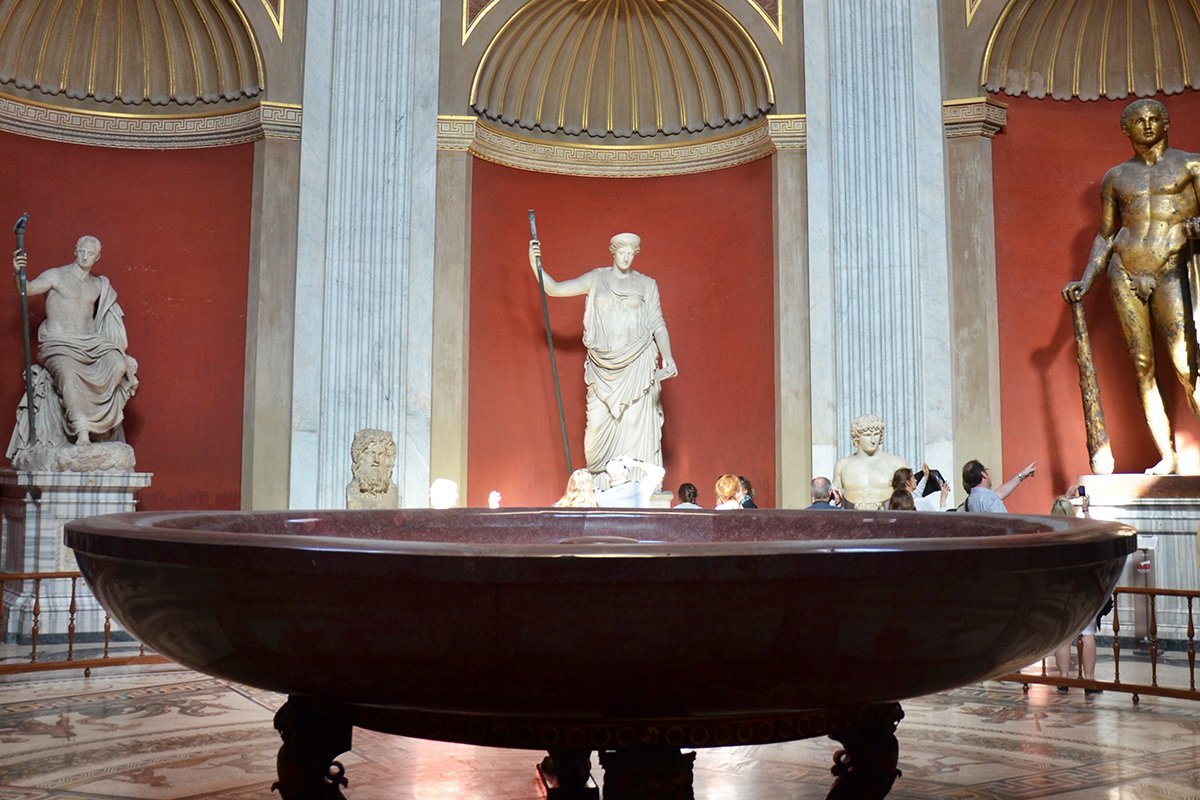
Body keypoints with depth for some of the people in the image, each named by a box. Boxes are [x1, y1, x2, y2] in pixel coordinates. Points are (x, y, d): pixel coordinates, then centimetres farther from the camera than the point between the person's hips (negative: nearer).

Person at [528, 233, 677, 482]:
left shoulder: (646, 285, 8)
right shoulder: (596, 279, 9)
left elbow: (658, 324, 5)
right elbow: (555, 289, 7)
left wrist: (667, 356, -9)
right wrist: (536, 265, -8)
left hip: (637, 364, -1)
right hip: (603, 367, 1)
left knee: (636, 422, -7)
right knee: (599, 422, -3)